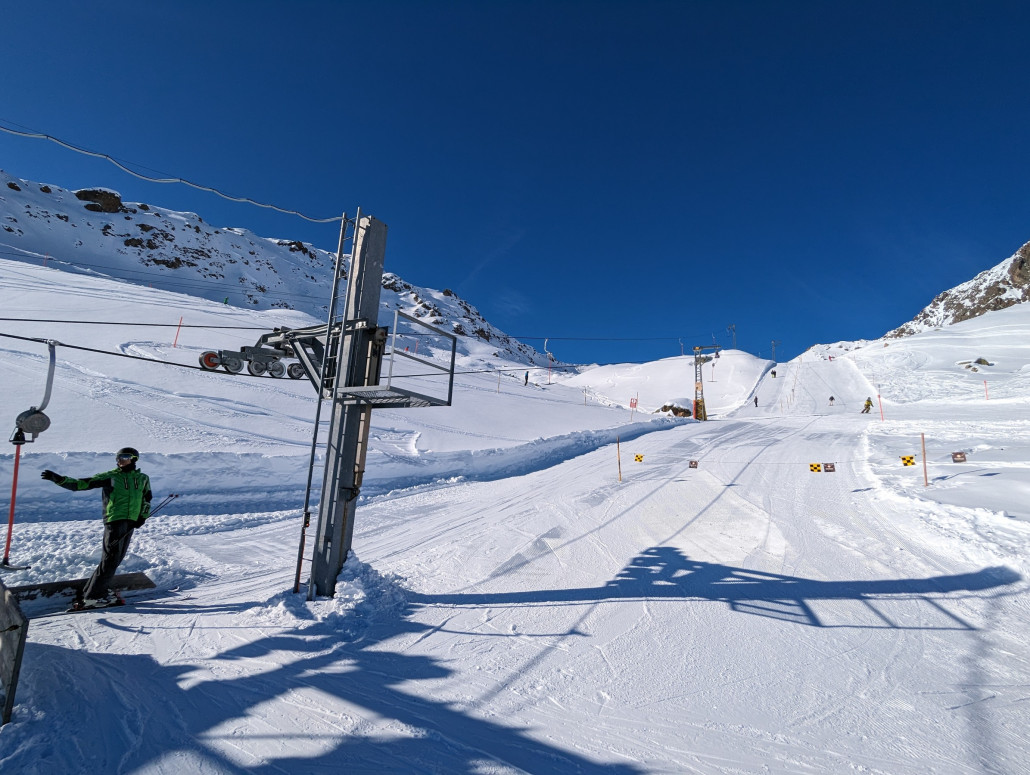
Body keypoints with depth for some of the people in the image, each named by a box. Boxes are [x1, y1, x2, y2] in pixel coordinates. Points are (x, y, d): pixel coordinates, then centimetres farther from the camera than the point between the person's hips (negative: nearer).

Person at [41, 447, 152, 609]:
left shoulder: (143, 478, 12)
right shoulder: (109, 477, 1)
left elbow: (147, 498, 22)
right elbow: (81, 484, -5)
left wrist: (143, 515, 9)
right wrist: (59, 479, -18)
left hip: (131, 522, 5)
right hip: (114, 521, -5)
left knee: (118, 558, 8)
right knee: (110, 559, -9)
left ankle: (99, 589, 20)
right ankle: (92, 596, -1)